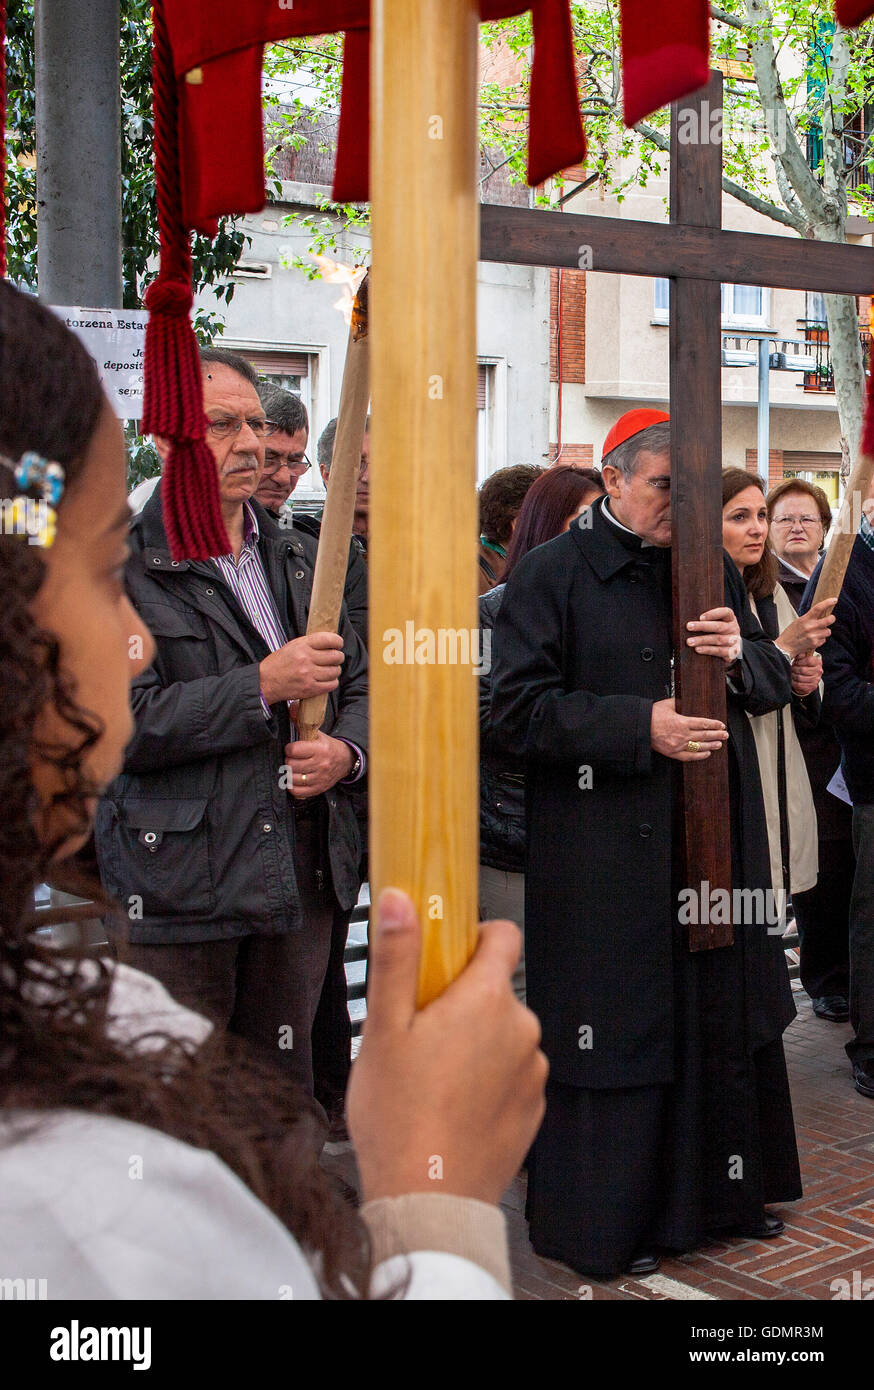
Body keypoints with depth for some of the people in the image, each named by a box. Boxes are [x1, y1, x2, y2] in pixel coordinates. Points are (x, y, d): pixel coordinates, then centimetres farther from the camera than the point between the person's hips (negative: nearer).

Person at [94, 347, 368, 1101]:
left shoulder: (299, 559, 15)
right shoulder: (123, 565, -7)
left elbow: (359, 682, 21)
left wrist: (347, 750, -2)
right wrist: (263, 687, -19)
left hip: (302, 880, 6)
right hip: (177, 890, -6)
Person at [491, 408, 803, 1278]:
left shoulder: (712, 572, 14)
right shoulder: (553, 573, -4)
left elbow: (777, 681, 16)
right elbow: (517, 707, -11)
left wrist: (740, 654, -7)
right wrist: (641, 727, -18)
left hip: (715, 837, 6)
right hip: (605, 855, -5)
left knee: (723, 1016, 12)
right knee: (616, 1031, 1)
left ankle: (724, 1190, 30)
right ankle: (602, 1217, 17)